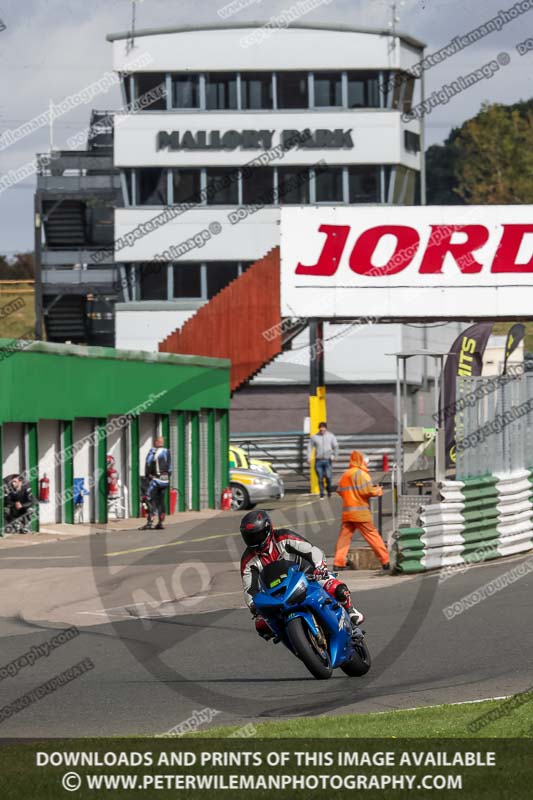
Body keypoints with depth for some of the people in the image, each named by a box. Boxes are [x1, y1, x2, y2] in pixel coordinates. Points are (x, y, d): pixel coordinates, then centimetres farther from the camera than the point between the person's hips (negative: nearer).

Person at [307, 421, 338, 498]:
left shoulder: (331, 436, 5)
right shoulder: (314, 437, 5)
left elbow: (336, 447, 7)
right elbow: (310, 447, 9)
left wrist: (333, 455, -8)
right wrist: (309, 458, -1)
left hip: (327, 460, -1)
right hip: (318, 460, 1)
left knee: (328, 477, -9)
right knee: (320, 478, -1)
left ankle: (329, 491, 14)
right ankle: (321, 494, 7)